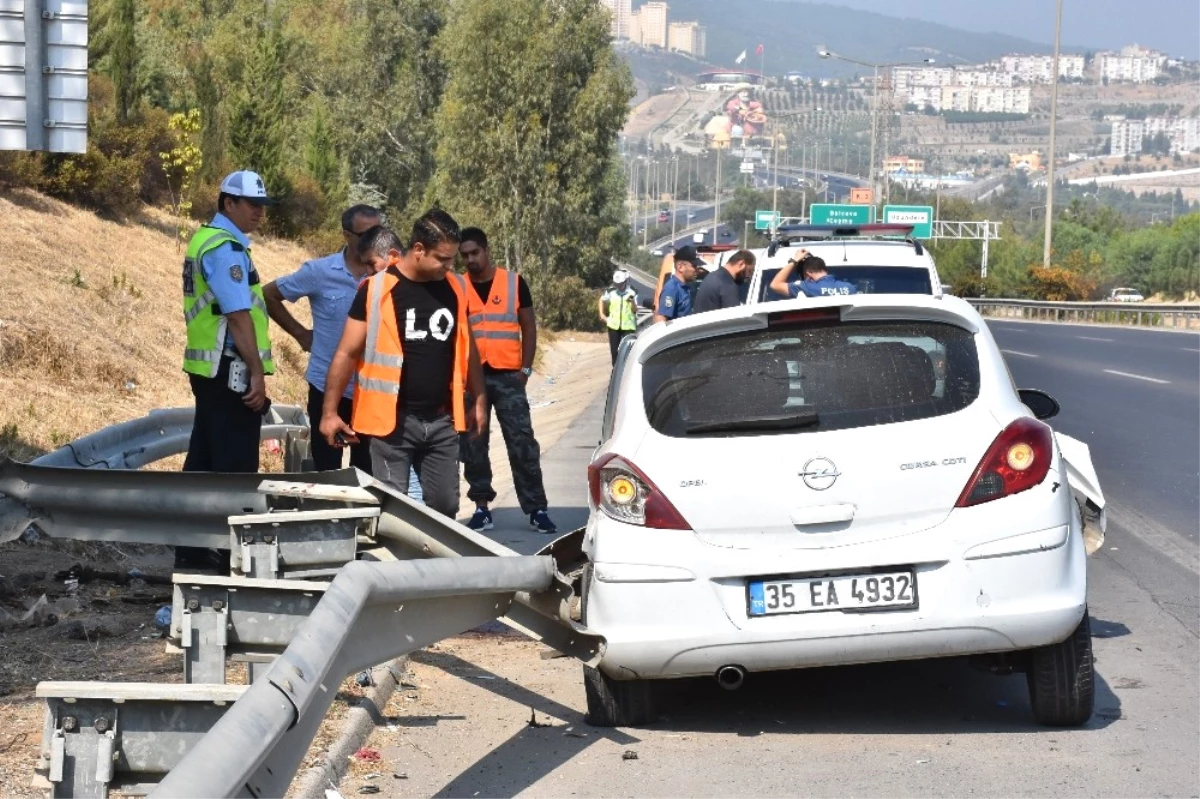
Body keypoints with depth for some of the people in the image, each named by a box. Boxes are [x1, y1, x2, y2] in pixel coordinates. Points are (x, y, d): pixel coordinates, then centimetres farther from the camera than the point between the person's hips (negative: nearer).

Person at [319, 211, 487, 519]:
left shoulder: (455, 289, 6)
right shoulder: (376, 290, -8)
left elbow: (467, 349, 18)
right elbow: (347, 354, -5)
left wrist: (478, 401, 15)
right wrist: (330, 412, -7)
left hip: (441, 420, 4)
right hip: (392, 419, -4)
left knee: (445, 507, 8)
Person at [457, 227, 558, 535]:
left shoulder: (514, 282, 3)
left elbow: (529, 327, 6)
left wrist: (525, 368, -1)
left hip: (508, 376, -1)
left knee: (523, 443, -5)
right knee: (473, 446, 5)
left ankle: (537, 509, -2)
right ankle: (482, 507, 14)